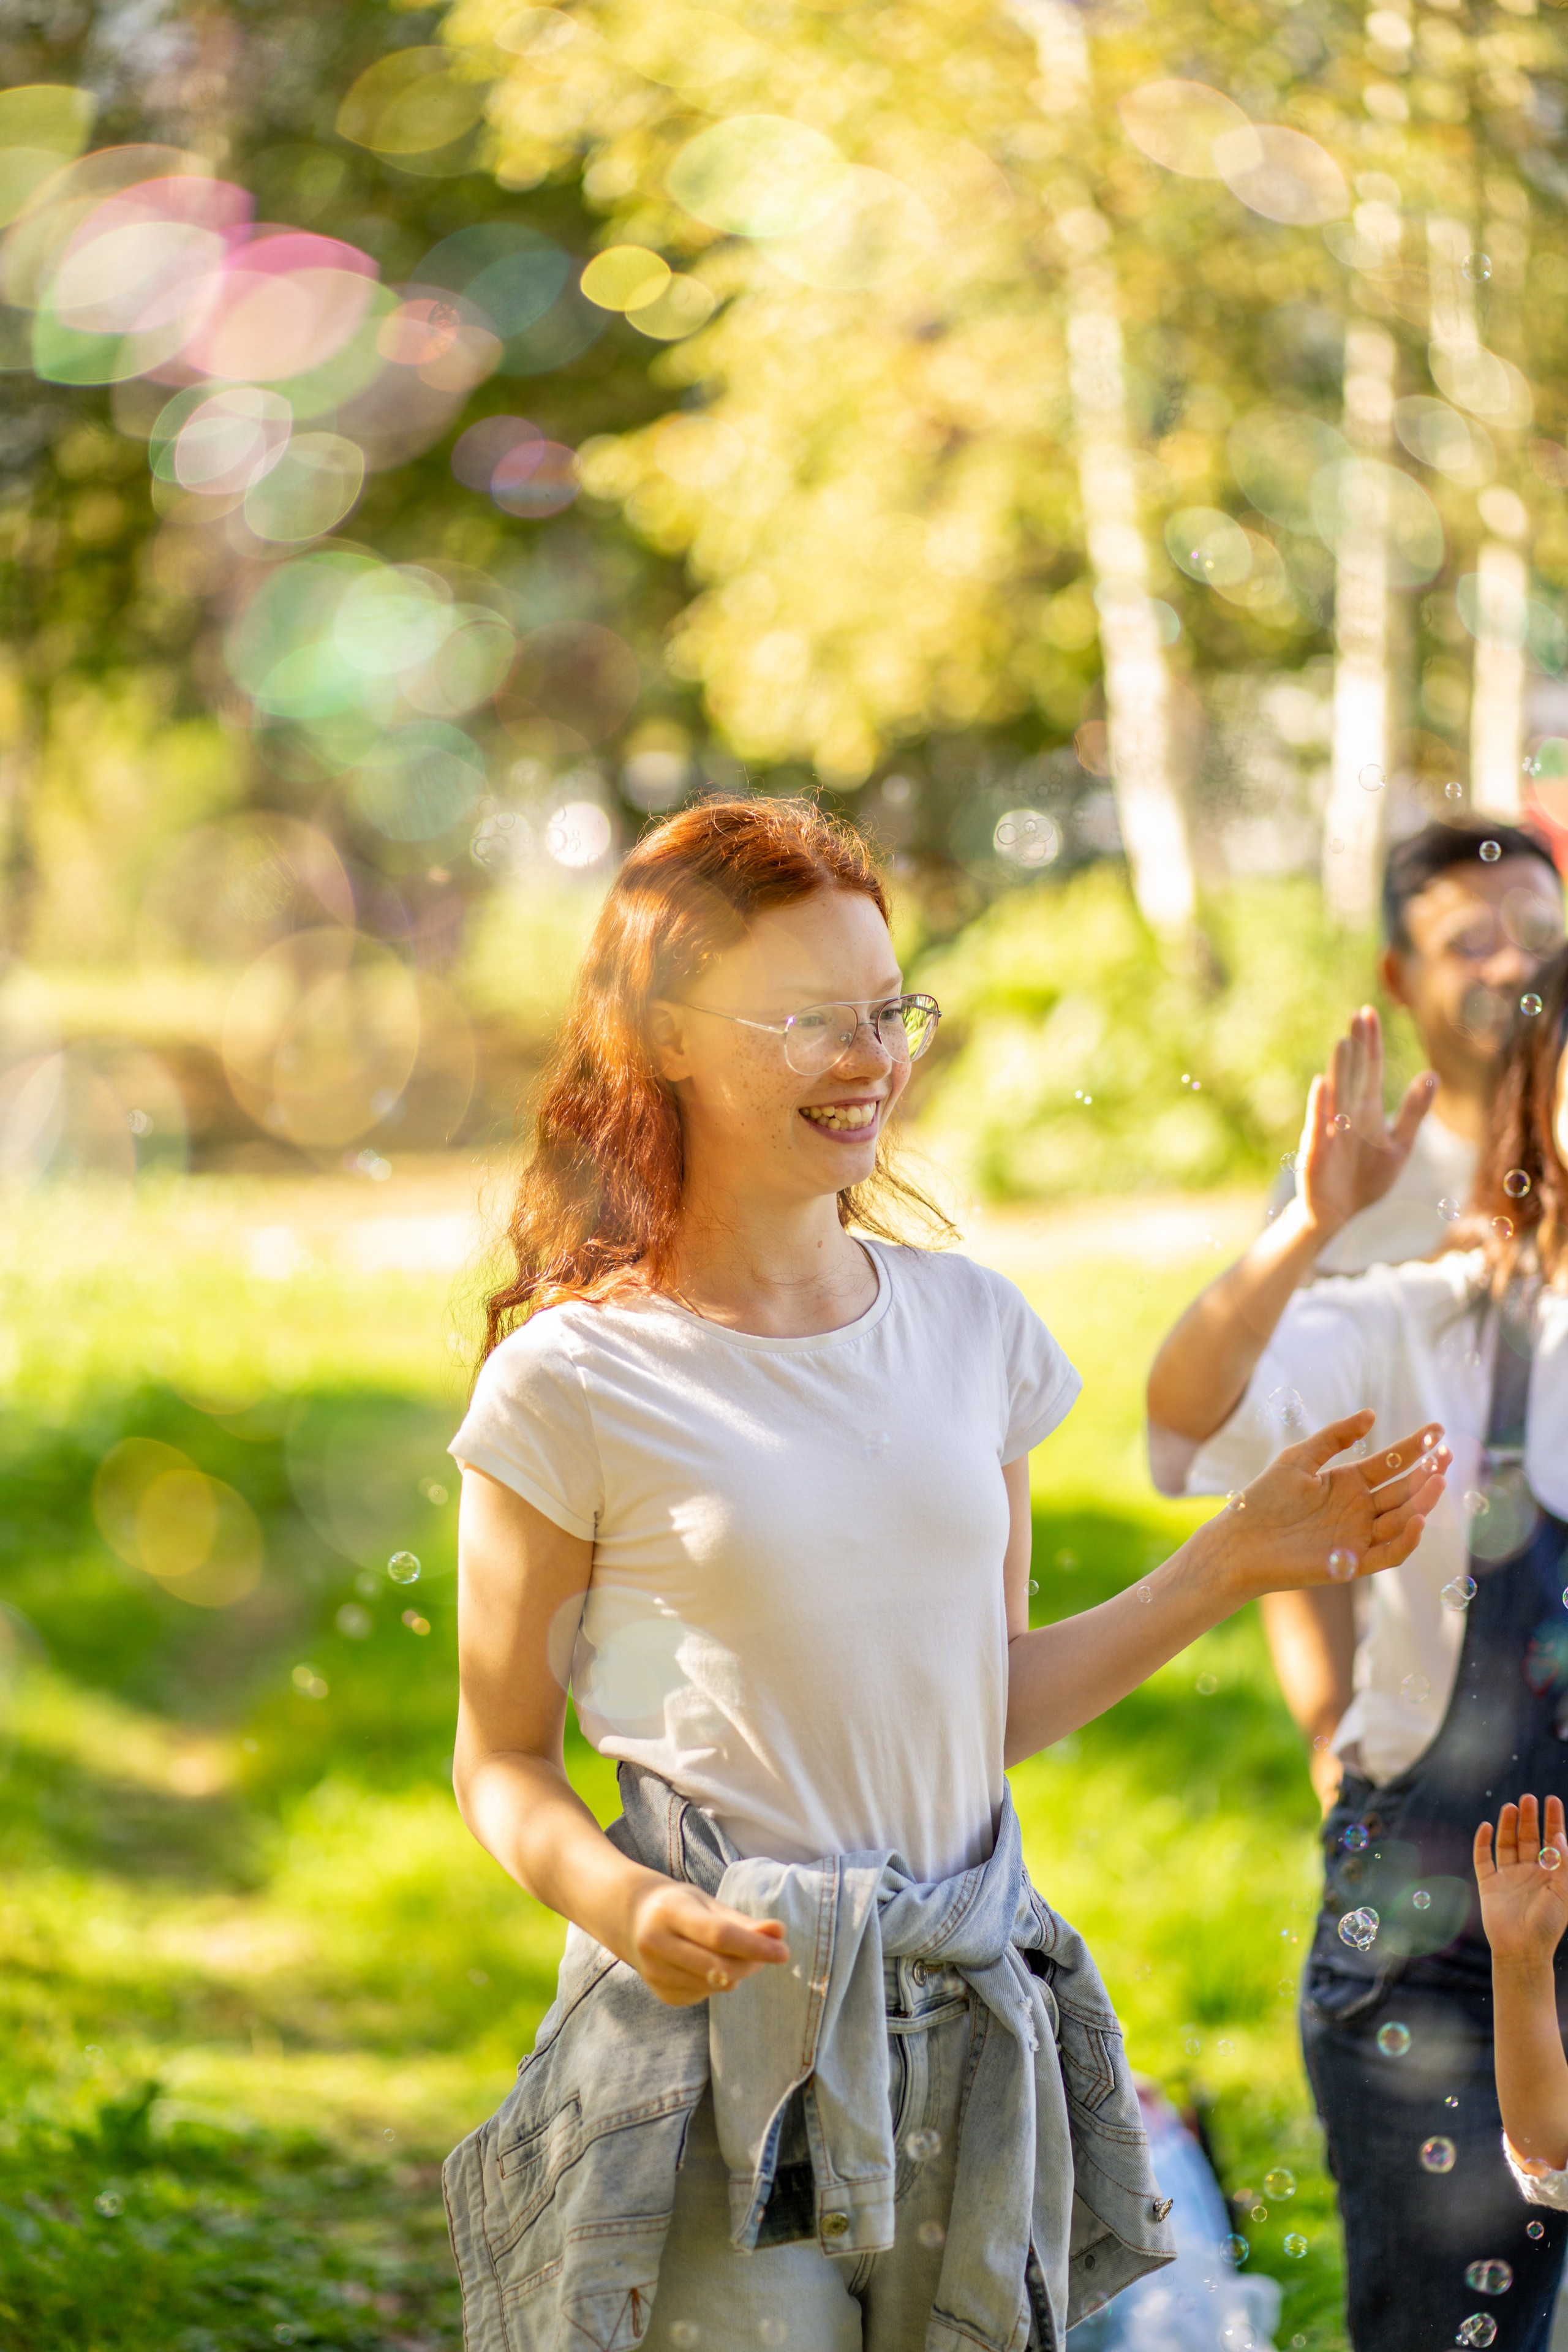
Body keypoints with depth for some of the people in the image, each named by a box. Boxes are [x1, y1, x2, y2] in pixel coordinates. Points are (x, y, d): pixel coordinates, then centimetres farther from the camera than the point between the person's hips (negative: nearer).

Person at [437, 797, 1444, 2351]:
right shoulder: (574, 1384, -7)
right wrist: (619, 1901, -21)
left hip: (975, 2029, 4)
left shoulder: (966, 1323, 7)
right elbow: (500, 1760, -2)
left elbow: (994, 1708, 12)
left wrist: (1237, 1562, 7)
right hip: (722, 2020, -4)